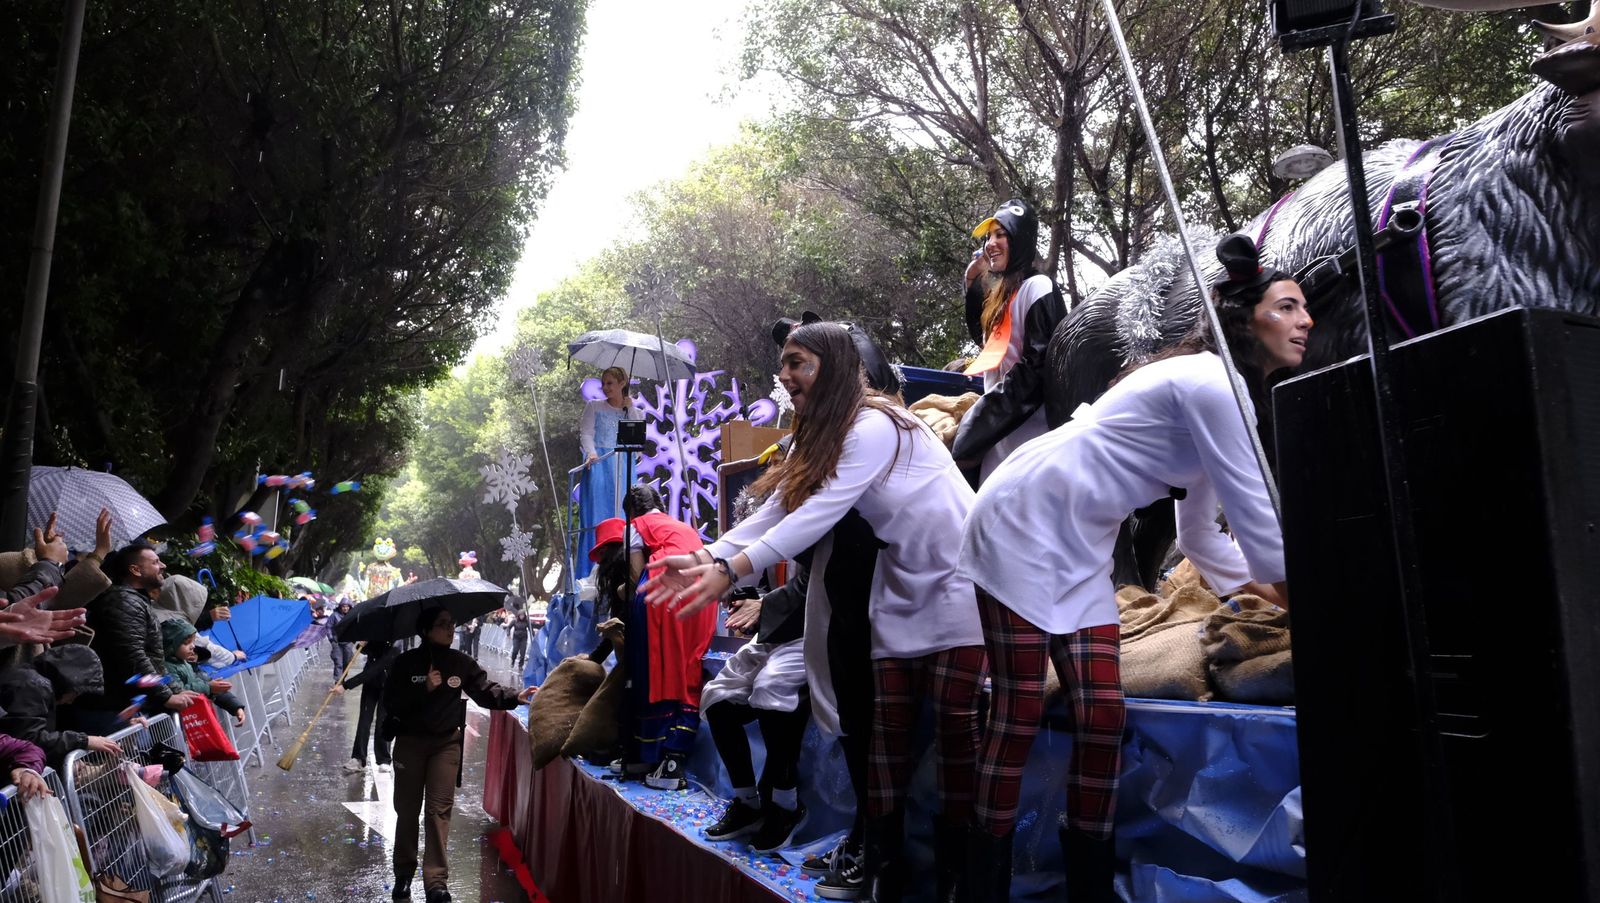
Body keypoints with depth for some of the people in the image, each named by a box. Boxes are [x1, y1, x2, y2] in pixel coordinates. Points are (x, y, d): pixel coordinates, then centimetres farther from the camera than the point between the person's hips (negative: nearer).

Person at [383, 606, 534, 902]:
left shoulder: (460, 663, 1)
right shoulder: (406, 662, -6)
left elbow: (486, 691, -1)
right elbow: (390, 701, -10)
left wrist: (515, 697, -17)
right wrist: (425, 688, -20)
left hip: (446, 743, 1)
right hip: (410, 742, -1)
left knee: (439, 809, -2)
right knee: (407, 809, 8)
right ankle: (403, 875, 23)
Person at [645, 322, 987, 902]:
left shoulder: (874, 427, -19)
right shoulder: (818, 441, 10)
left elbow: (817, 516, -26)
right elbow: (774, 513, 2)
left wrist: (732, 570, -30)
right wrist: (707, 558, -12)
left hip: (957, 586, -8)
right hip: (901, 592, 8)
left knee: (955, 725, -6)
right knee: (889, 724, 3)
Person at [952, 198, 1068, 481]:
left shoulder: (1037, 287, -7)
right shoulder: (1002, 292, 19)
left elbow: (1039, 366, -15)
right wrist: (973, 285, 20)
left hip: (1024, 429, -9)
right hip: (999, 430, 9)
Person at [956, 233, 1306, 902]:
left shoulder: (1224, 396, 14)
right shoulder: (1212, 383, -17)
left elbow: (1199, 533, 19)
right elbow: (1256, 516, -16)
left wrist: (1267, 590, 17)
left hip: (1081, 549, 9)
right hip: (1023, 521, -9)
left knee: (1102, 714, 3)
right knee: (1020, 712, -5)